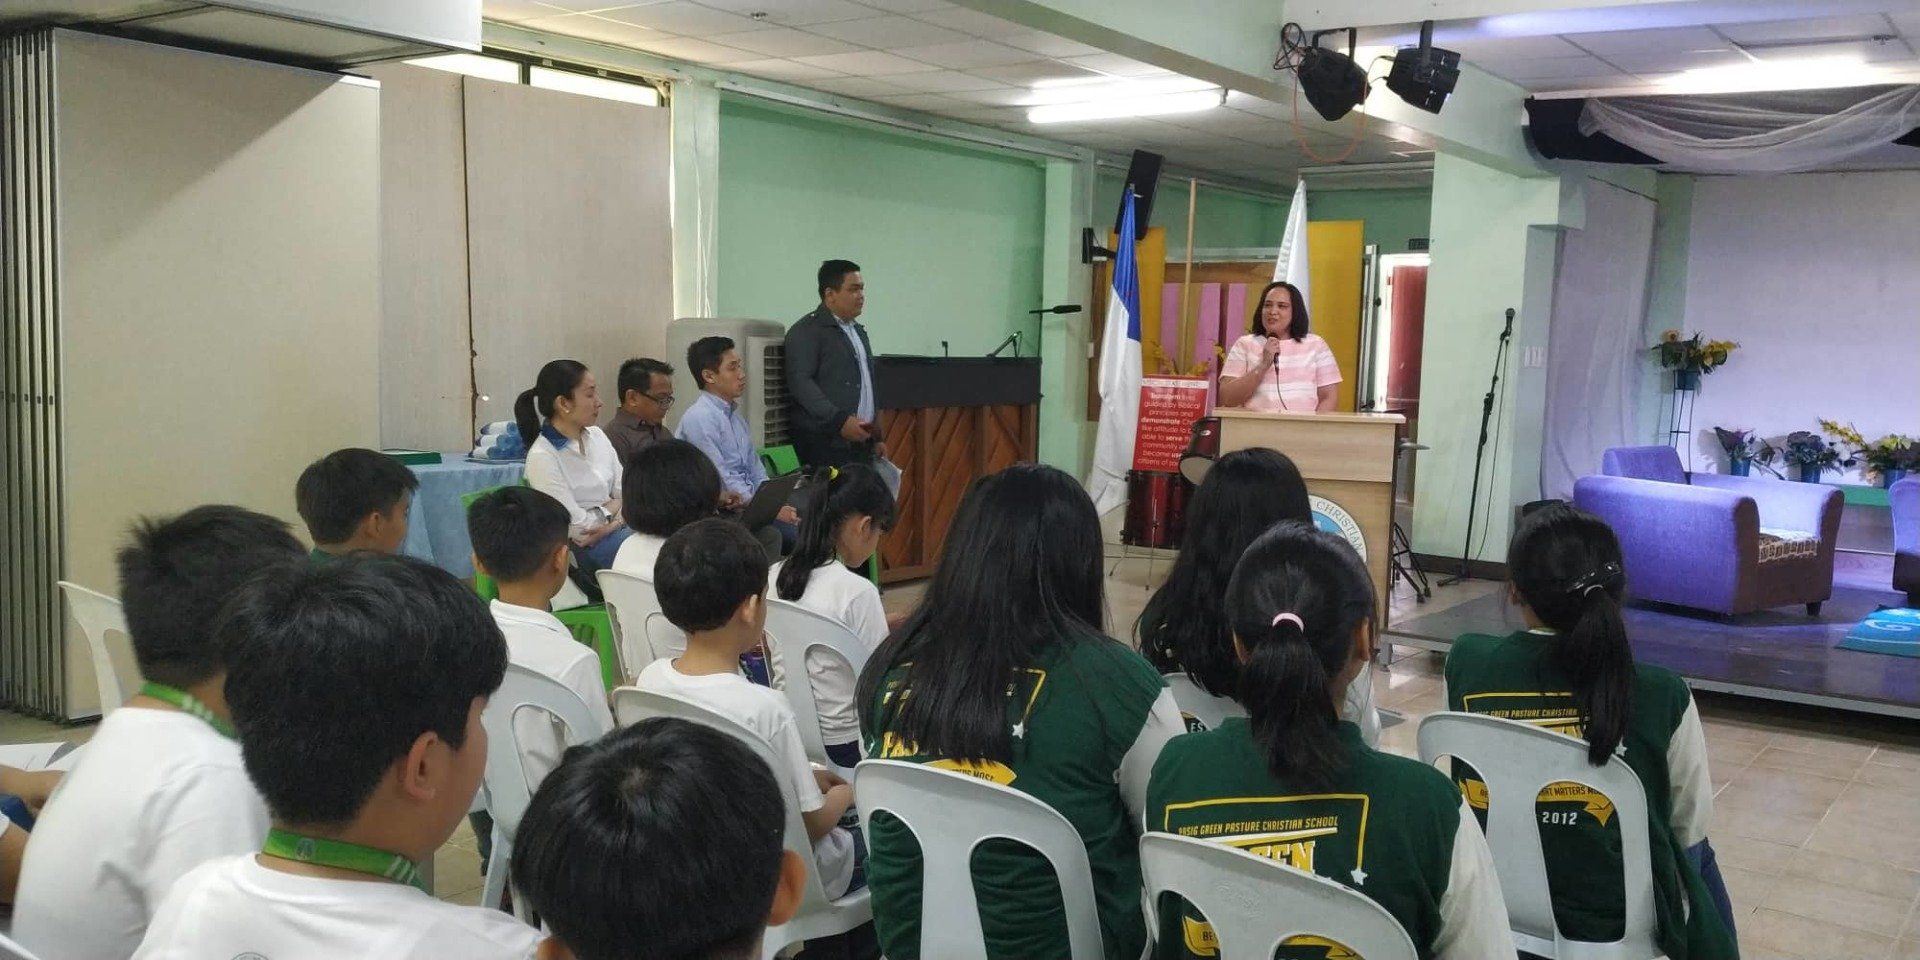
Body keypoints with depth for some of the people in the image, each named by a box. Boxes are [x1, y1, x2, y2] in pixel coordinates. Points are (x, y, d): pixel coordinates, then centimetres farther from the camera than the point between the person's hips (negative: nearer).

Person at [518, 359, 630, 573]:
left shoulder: (597, 436, 9)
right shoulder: (542, 457, -13)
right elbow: (577, 527, -14)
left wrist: (616, 520, -12)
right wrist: (613, 507, 1)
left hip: (616, 529, 7)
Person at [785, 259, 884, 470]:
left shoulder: (858, 331, 24)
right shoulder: (806, 331, -4)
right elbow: (800, 382, -15)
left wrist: (876, 437, 22)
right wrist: (840, 420, -23)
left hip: (862, 442, 7)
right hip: (825, 445, -7)